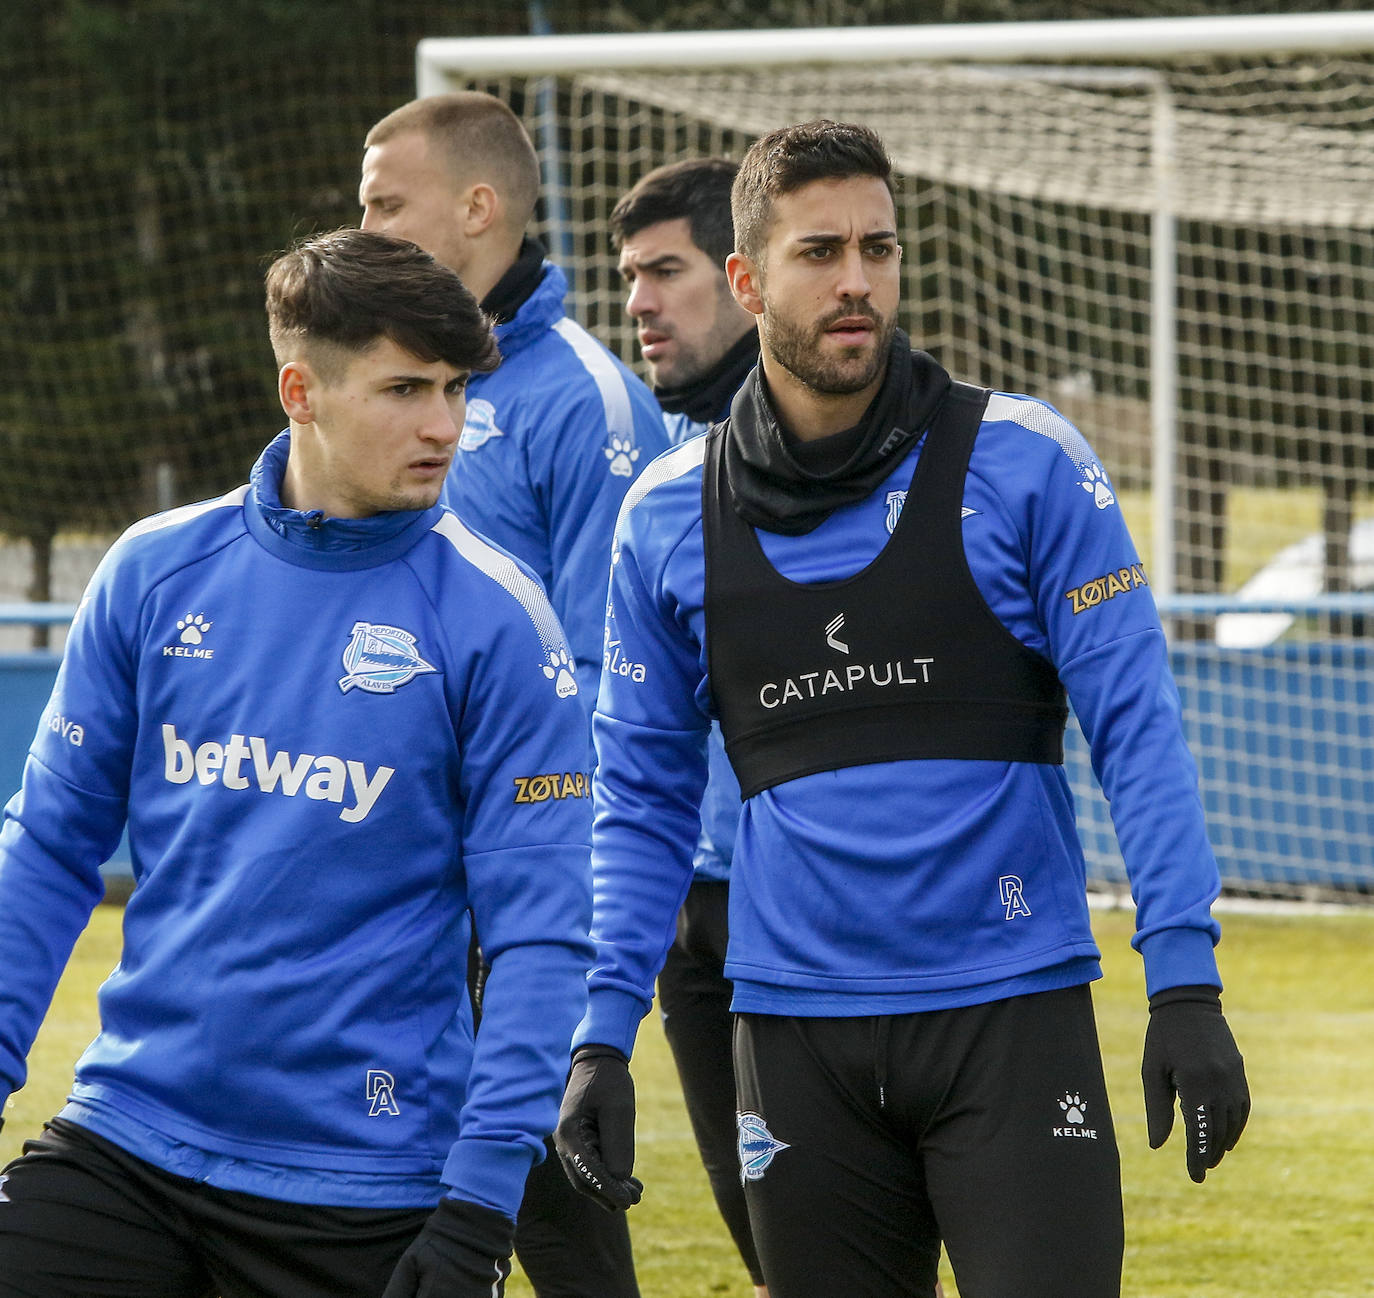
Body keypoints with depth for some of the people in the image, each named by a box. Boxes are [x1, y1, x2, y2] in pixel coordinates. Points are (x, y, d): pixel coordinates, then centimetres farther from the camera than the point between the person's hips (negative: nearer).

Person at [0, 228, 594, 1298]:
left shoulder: (491, 621, -6)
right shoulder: (156, 572, 3)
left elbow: (541, 930, -7)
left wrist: (484, 1196, -13)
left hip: (363, 1182, -3)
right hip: (128, 1138, 3)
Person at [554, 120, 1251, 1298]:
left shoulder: (1020, 463, -2)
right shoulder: (670, 516, 6)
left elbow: (1137, 726, -3)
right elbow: (641, 797, 12)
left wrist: (1186, 985, -11)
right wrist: (602, 1033, 3)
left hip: (1014, 1015, -2)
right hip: (799, 1042, 3)